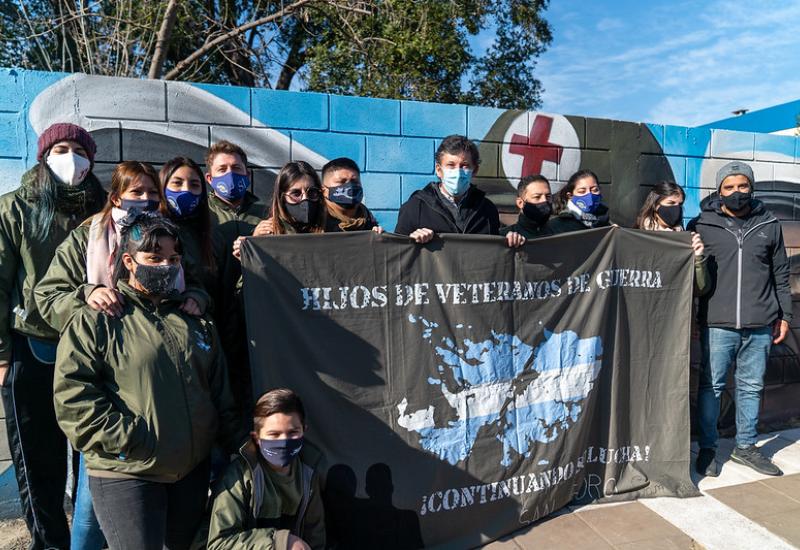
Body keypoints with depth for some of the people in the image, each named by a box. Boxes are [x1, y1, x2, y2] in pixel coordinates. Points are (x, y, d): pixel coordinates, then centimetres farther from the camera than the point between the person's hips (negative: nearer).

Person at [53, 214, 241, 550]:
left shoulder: (196, 323, 11)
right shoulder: (95, 322, -5)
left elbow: (220, 393, 14)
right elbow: (72, 396, -13)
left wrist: (239, 447, 9)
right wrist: (131, 441, -18)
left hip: (193, 470, 5)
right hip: (126, 475, -5)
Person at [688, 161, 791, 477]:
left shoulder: (769, 225, 9)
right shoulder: (701, 225, 0)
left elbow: (780, 274, 14)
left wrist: (784, 315, 12)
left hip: (760, 326, 3)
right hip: (717, 324, -2)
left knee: (751, 387, 12)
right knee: (711, 386, 5)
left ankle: (745, 446, 27)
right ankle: (707, 448, 18)